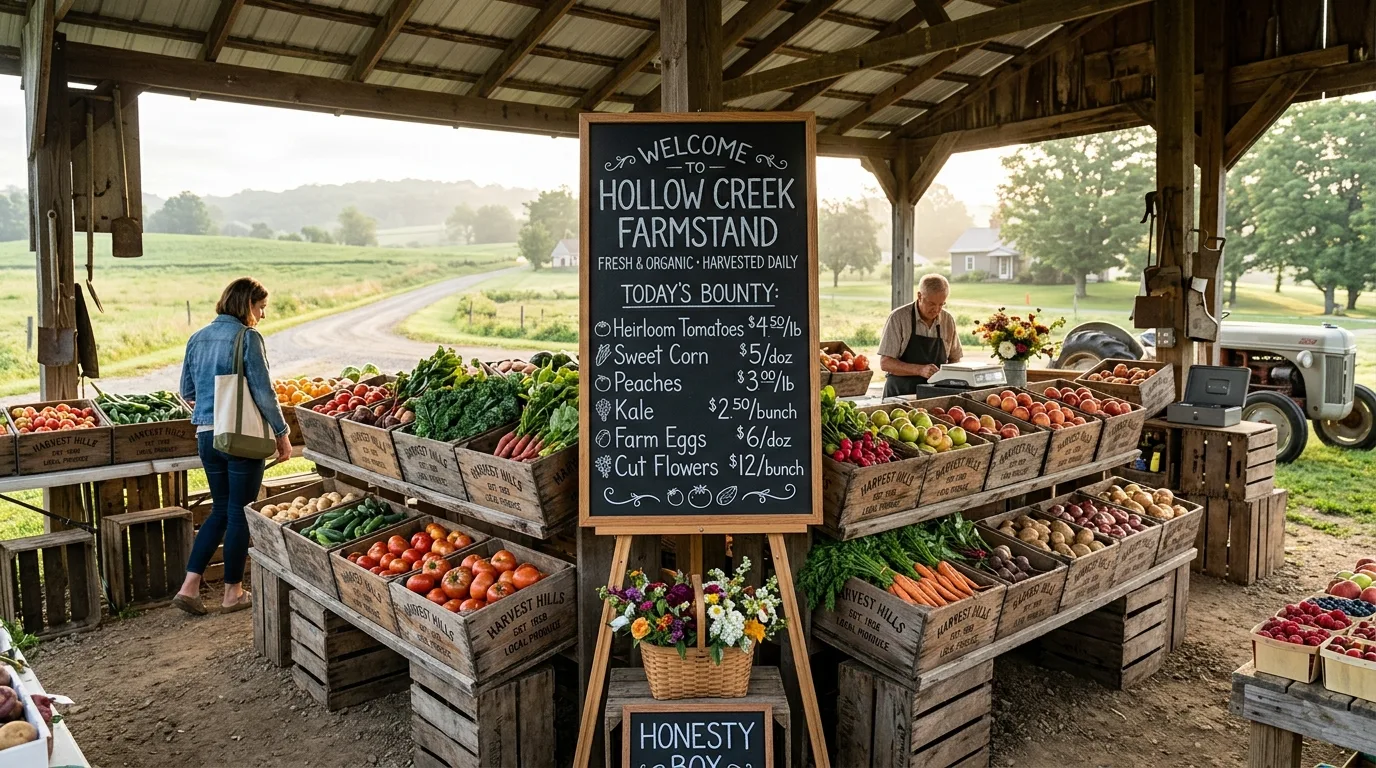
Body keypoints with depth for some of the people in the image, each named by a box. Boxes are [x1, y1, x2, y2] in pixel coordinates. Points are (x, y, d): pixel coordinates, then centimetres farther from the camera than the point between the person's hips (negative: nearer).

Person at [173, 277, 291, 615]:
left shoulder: (197, 339, 9)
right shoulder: (248, 338, -11)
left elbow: (187, 392, 17)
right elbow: (263, 392, -14)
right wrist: (282, 434, -5)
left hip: (206, 435, 6)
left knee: (220, 510, 18)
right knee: (239, 513, 5)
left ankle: (189, 586, 13)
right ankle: (233, 592, 15)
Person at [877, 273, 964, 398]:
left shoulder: (948, 320, 9)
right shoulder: (898, 317, -4)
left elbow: (954, 358, 22)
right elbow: (885, 363, -8)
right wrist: (920, 370, -20)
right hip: (899, 394, -4)